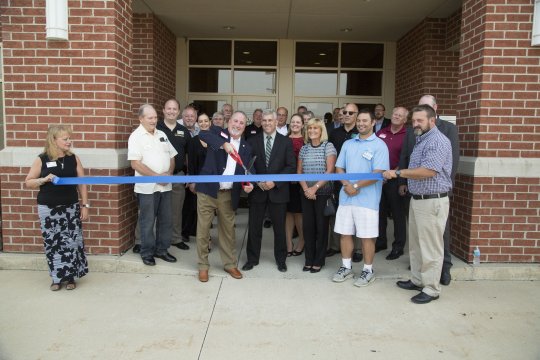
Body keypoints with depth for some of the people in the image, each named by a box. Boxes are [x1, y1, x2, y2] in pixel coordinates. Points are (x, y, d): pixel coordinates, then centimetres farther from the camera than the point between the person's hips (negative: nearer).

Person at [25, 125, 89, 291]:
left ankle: (70, 276, 16)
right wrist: (44, 179, -17)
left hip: (70, 207, 1)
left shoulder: (74, 159, 1)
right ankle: (57, 277, 18)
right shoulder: (41, 160, -3)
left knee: (72, 242, 1)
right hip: (48, 209, -1)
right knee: (52, 243, 4)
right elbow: (28, 182, 2)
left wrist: (85, 205, 0)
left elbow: (82, 183, 4)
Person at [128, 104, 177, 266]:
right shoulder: (136, 136, -8)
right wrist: (157, 176, -16)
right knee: (147, 222, 5)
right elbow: (135, 164, -15)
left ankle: (161, 250, 25)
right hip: (147, 187, -6)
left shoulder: (162, 135, 11)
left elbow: (171, 157, 14)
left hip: (165, 186, 6)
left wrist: (169, 174, -5)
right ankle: (147, 253, 19)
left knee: (166, 220, 12)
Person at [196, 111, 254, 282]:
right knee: (203, 229, 4)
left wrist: (248, 183, -11)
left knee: (228, 230, 12)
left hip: (228, 194, 3)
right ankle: (203, 266, 20)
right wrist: (224, 143, -32)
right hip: (208, 190, -3)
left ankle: (230, 264, 29)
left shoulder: (246, 147, 9)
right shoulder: (218, 133, 0)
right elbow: (203, 134, -21)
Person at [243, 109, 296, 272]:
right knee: (254, 226, 8)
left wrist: (275, 182, -14)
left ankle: (281, 259, 26)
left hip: (278, 190, -1)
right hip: (257, 190, 1)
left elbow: (291, 166, -4)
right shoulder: (252, 141, 4)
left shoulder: (286, 141, 1)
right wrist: (257, 182, -11)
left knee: (279, 227, 9)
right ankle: (252, 259, 24)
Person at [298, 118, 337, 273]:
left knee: (321, 226, 3)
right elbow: (299, 171, 8)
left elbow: (330, 171, -11)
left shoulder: (328, 146, -4)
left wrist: (315, 187, -16)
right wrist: (305, 188, -7)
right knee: (308, 225, 7)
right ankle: (309, 260, 19)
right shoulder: (304, 148, 8)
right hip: (306, 193, 4)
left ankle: (319, 261, 15)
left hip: (323, 192, -4)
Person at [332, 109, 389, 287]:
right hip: (346, 197, 5)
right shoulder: (348, 144, 12)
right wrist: (347, 185, -9)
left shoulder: (379, 145, -5)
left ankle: (368, 270, 19)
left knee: (367, 236, 3)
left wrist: (356, 186, -14)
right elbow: (339, 168, 10)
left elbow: (378, 173, -13)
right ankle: (346, 267, 25)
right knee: (345, 233, 10)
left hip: (367, 199, -5)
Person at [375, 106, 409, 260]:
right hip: (379, 178, 5)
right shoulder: (381, 133, 10)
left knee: (398, 214, 4)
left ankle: (398, 247, 14)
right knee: (380, 211, 13)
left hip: (396, 179, -5)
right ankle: (380, 242, 27)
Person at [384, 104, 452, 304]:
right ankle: (417, 280, 31)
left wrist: (398, 173, -20)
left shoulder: (438, 141, -15)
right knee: (416, 244, 17)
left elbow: (427, 171, -25)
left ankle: (431, 289, 11)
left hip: (433, 202, -10)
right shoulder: (421, 140, 15)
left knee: (430, 247, 0)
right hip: (417, 199, 10)